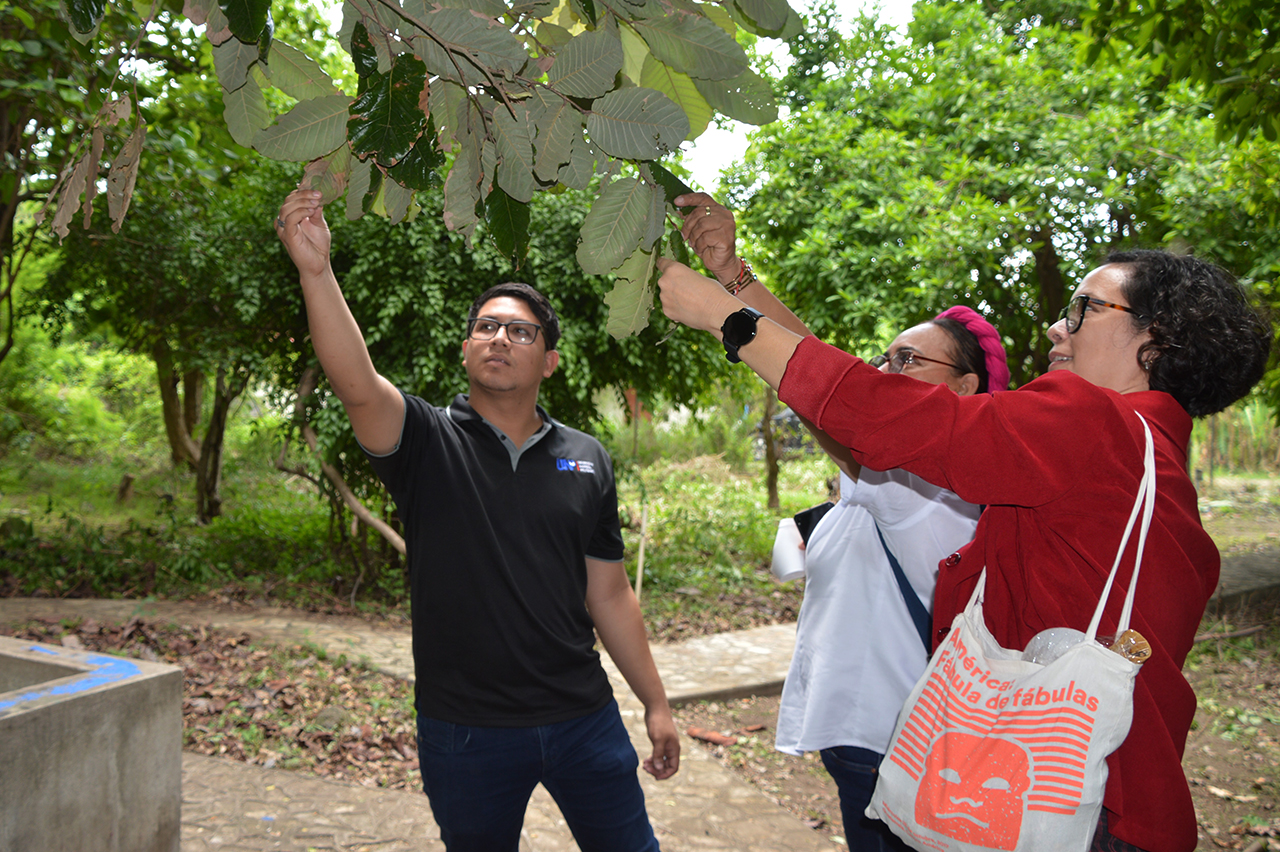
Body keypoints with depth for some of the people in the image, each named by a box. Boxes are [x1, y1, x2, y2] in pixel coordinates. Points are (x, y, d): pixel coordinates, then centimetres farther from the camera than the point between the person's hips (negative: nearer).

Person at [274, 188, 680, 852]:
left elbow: (609, 595, 7)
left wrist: (655, 704, 7)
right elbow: (357, 386, -27)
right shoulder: (428, 442, -6)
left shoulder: (586, 461, 3)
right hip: (466, 734, -2)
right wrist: (316, 271, -40)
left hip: (582, 718, 2)